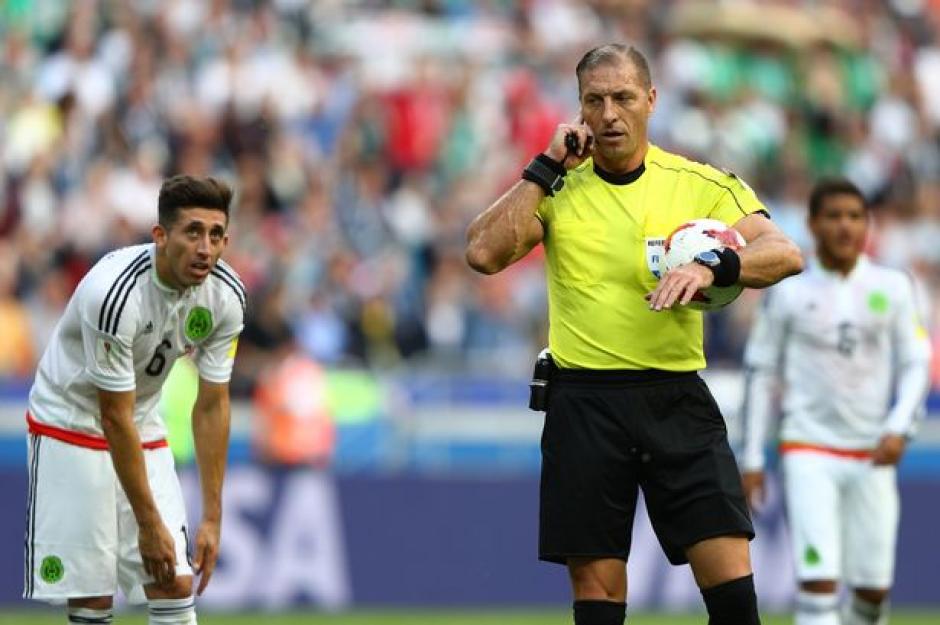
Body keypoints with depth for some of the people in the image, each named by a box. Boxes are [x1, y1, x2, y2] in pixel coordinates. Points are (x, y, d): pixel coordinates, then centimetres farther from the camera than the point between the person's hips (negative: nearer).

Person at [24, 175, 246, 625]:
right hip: (70, 427, -5)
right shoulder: (114, 293, -32)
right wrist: (149, 523, -22)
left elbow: (211, 406, -4)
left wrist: (212, 518, -6)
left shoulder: (226, 296, -13)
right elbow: (115, 418, -25)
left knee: (176, 585, -5)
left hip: (145, 429, 6)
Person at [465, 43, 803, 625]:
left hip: (677, 398, 0)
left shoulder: (703, 185, 4)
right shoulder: (556, 189, 7)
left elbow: (786, 254, -8)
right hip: (584, 400, 0)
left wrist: (713, 266, -27)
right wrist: (547, 166, -8)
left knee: (730, 575, -10)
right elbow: (484, 253, -8)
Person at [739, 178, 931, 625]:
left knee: (874, 588, 3)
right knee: (817, 578, -16)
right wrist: (752, 459, 2)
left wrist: (898, 428, -10)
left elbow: (915, 364, 7)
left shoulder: (892, 288, 5)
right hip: (809, 450, -2)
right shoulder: (789, 294, 1)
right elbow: (761, 373, 5)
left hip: (872, 455, 2)